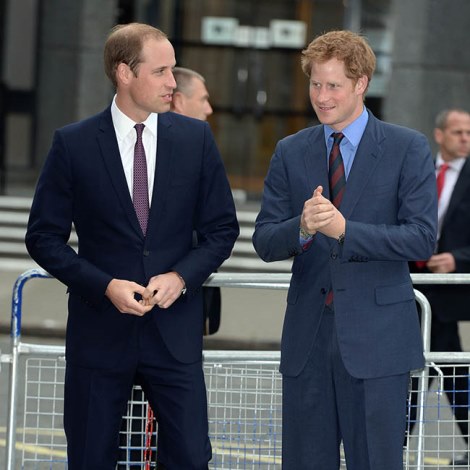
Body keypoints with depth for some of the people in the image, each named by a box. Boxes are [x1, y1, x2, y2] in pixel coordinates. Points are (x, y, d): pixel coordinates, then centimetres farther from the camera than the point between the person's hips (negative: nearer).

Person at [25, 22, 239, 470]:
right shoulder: (72, 144, -3)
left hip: (175, 331, 1)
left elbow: (221, 228, 8)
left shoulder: (196, 138, 3)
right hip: (100, 329, -1)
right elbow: (43, 236, -1)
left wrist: (181, 277, -9)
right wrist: (105, 285, -14)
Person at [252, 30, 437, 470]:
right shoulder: (290, 153, 9)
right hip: (307, 336, 3)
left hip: (376, 338, -3)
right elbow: (264, 241, 4)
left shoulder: (408, 149, -1)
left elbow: (422, 238, -10)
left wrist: (343, 229, -21)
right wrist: (302, 228, -19)